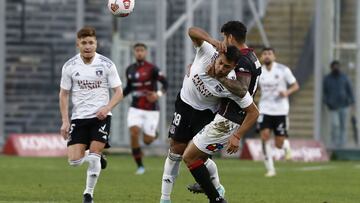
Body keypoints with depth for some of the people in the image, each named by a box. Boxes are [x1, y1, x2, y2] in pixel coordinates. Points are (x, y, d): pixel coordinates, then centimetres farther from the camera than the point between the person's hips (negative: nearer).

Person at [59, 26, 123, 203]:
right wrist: (65, 121, -2)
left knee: (93, 157, -14)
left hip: (100, 116, -2)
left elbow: (118, 92, -1)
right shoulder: (69, 66, -1)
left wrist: (107, 107, -20)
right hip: (79, 117, 2)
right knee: (74, 160, -7)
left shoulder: (106, 64, -5)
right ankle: (98, 158, 27)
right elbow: (63, 94, 7)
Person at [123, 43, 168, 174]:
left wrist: (158, 95, -29)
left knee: (147, 141, -1)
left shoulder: (152, 69, -10)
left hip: (151, 110, -3)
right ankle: (140, 166, -8)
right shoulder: (130, 69, 6)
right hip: (136, 109, 3)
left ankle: (153, 134, 40)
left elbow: (165, 83, -12)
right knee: (134, 134, -20)